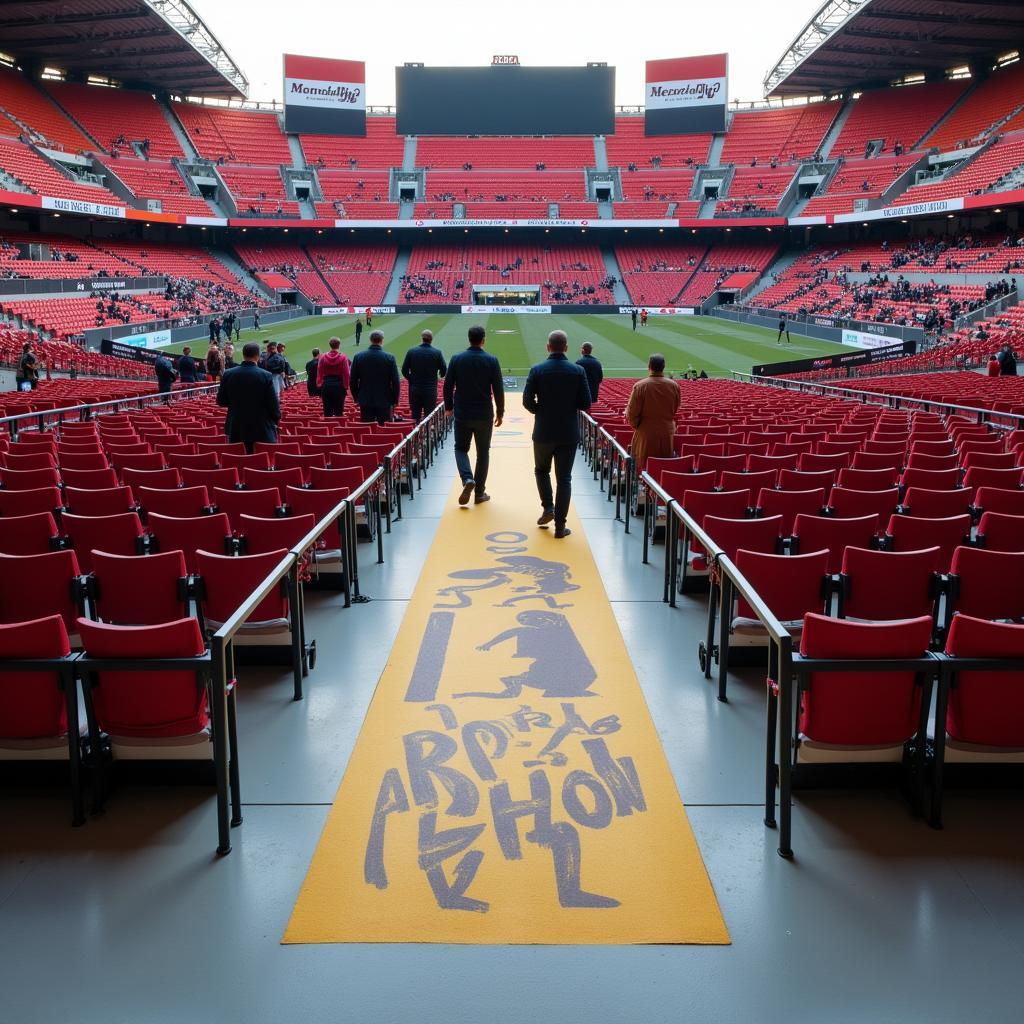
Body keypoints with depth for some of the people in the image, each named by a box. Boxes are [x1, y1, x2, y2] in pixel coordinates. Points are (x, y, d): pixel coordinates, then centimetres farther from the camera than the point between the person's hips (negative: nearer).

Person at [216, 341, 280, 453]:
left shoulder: (228, 375, -3)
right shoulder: (266, 376, -12)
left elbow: (221, 402, 6)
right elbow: (273, 404, -9)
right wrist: (276, 420, 10)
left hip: (236, 429, 3)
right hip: (262, 430, -3)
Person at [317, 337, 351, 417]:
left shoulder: (323, 357, 0)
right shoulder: (343, 357, -7)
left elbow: (319, 373, 2)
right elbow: (346, 373, -8)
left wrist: (319, 385, 8)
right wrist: (346, 386, -2)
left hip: (326, 384, 2)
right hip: (339, 384, -2)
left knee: (327, 410, 7)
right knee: (338, 409, 2)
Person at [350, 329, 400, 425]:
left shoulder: (358, 357, -2)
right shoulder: (389, 358, -8)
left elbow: (352, 381, 4)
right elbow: (396, 382, -6)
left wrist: (356, 398, 15)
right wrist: (395, 400, 5)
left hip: (365, 401, 2)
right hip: (384, 401, -2)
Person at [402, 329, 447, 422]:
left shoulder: (411, 352, -3)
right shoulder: (437, 353, -6)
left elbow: (404, 371, -1)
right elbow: (444, 372, -2)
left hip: (414, 389, 1)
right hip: (431, 390, -1)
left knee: (415, 416, 7)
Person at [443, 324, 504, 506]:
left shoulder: (456, 359, -4)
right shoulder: (491, 361, -7)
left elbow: (448, 386, 0)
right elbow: (498, 389, -5)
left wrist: (448, 407, 15)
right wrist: (500, 412, 6)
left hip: (462, 414, 1)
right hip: (484, 415, 0)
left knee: (461, 448, 15)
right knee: (483, 452, 11)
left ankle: (467, 479, -11)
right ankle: (480, 492, 13)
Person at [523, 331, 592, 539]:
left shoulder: (537, 370, -8)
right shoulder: (578, 371, -5)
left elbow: (527, 401, -9)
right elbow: (585, 404, -4)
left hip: (544, 432, 0)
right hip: (569, 433, 0)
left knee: (541, 470, 24)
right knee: (564, 479, 6)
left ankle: (548, 507, 11)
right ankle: (560, 526, 5)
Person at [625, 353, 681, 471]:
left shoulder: (640, 386, -16)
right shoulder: (674, 386, -5)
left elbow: (632, 412, -10)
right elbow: (675, 409, 10)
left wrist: (635, 425, 9)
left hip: (646, 433, -3)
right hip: (667, 433, 3)